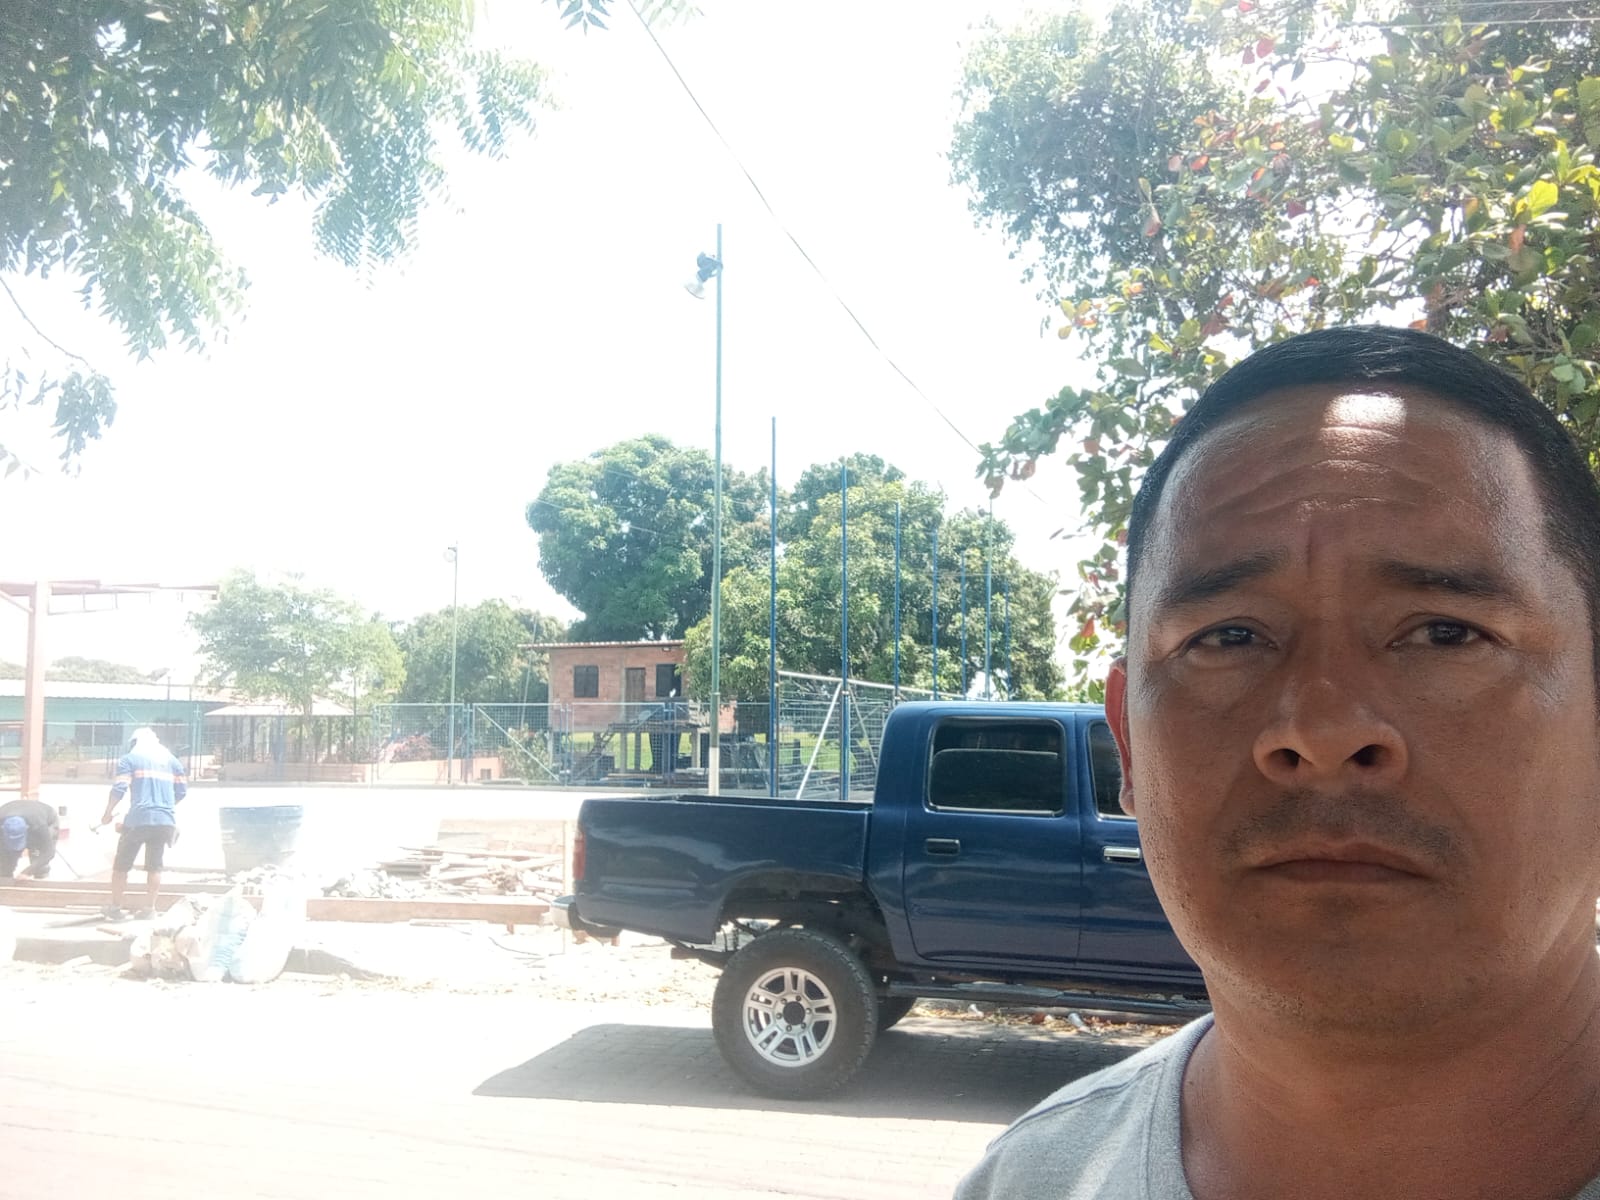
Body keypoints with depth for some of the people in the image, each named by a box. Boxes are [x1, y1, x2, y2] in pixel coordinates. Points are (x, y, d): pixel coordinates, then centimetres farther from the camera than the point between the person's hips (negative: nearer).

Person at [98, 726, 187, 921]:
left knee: (121, 864, 10)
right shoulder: (171, 760, 18)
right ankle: (149, 908, 8)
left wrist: (108, 813, 7)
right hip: (165, 820, 3)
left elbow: (119, 788, -4)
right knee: (154, 866, 10)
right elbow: (182, 791, 15)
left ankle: (116, 907, 13)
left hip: (138, 819, -3)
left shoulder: (129, 759, 6)